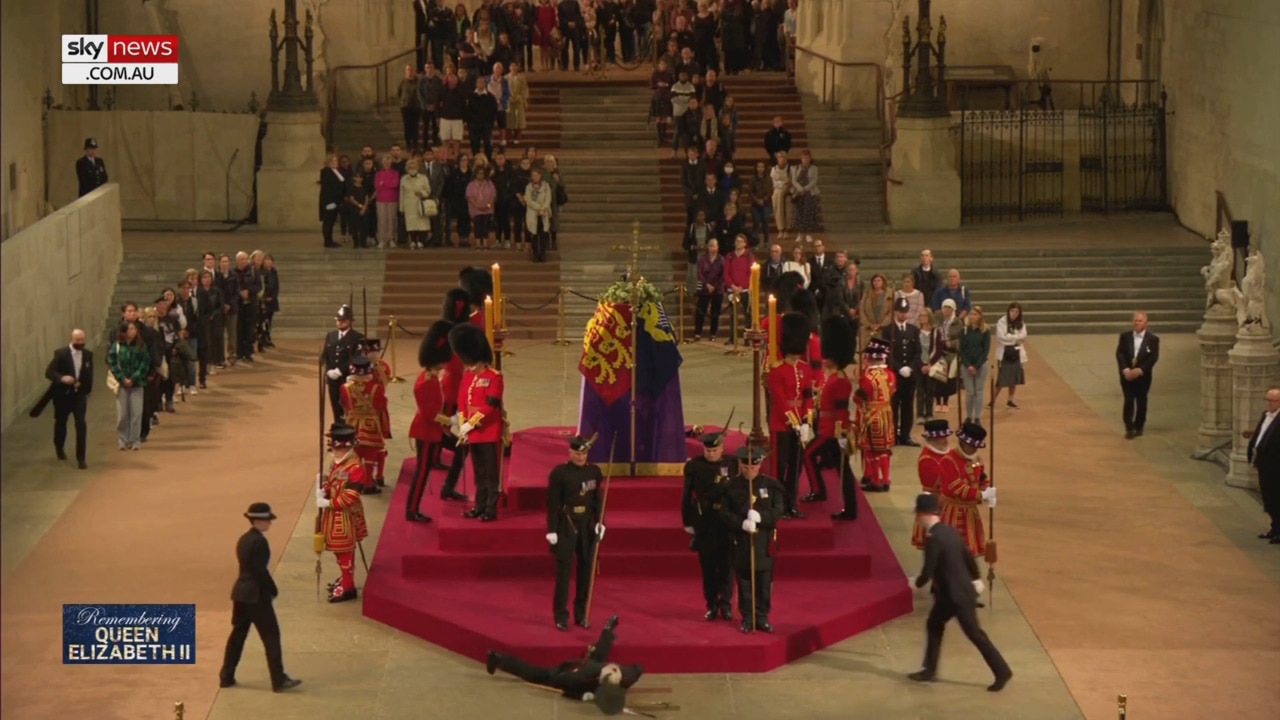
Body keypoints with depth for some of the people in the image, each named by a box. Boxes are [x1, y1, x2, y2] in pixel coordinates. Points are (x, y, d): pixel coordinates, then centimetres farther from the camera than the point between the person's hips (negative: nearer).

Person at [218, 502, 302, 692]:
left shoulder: (243, 539, 10)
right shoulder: (259, 541, -18)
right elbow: (261, 570, -19)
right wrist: (273, 590, -6)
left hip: (241, 592, 9)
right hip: (256, 594, -9)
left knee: (238, 634, 15)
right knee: (271, 636, -3)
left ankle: (226, 677, 18)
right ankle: (279, 680, -2)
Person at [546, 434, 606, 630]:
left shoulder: (594, 471, 4)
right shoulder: (559, 472, -9)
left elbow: (598, 499, 10)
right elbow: (552, 503, -9)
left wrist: (599, 522, 1)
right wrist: (552, 530, -12)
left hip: (587, 526, 4)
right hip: (566, 526, -4)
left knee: (586, 570, 8)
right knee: (564, 570, -2)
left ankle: (581, 614, 18)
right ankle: (561, 616, 3)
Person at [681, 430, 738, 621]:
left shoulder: (732, 464, -3)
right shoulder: (694, 466, -2)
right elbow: (687, 496, 2)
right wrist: (688, 523, 2)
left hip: (727, 521, 0)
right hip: (704, 524, 0)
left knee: (726, 564, 3)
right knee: (707, 565, 6)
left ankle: (726, 604, 14)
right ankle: (712, 605, 16)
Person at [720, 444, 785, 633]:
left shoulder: (771, 485, 1)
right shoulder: (732, 486, 0)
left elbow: (779, 510, -5)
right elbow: (724, 513, -4)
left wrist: (760, 517, -22)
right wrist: (741, 523, -21)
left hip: (764, 540, 0)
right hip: (741, 540, 0)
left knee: (764, 581, 3)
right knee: (744, 581, 4)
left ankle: (762, 618, 13)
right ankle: (747, 618, 12)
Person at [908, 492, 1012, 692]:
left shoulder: (933, 539, -23)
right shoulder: (948, 531, 5)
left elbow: (928, 572, -22)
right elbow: (968, 556, 15)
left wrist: (915, 583, -1)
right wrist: (975, 580, 29)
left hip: (958, 595, -9)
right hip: (950, 593, 9)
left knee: (974, 634, -1)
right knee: (934, 625, 17)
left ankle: (1002, 671, 5)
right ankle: (930, 670, 23)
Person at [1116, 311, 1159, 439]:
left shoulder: (1153, 339, -4)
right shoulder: (1125, 336, 1)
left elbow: (1153, 358, -10)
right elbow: (1120, 354, -4)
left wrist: (1140, 370, -20)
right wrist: (1125, 370, -18)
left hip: (1143, 376, -1)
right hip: (1127, 375, 1)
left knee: (1141, 402, 9)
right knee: (1128, 401, -4)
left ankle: (1138, 427, 22)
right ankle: (1129, 428, -1)